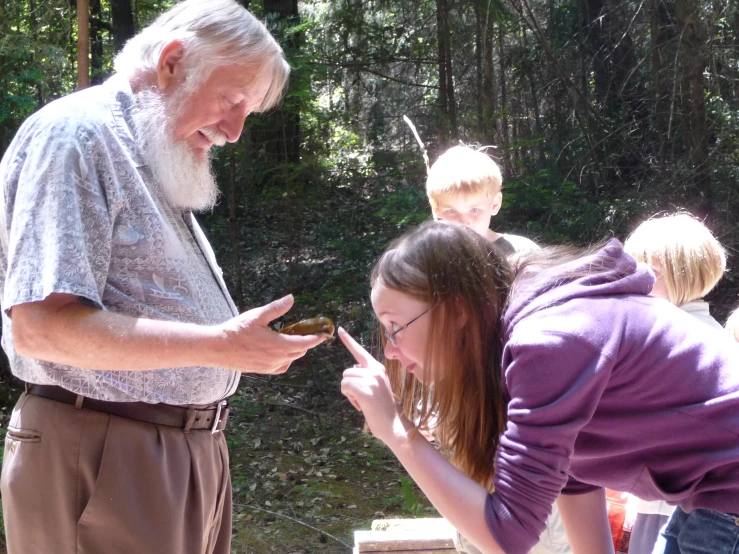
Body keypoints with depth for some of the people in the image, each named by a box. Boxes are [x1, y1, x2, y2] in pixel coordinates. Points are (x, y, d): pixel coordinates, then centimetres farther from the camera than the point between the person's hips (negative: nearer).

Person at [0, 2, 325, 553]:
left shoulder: (159, 159, 17)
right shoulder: (74, 133, -14)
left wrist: (246, 340, 8)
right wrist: (219, 345, -25)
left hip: (193, 450, 10)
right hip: (106, 460, -9)